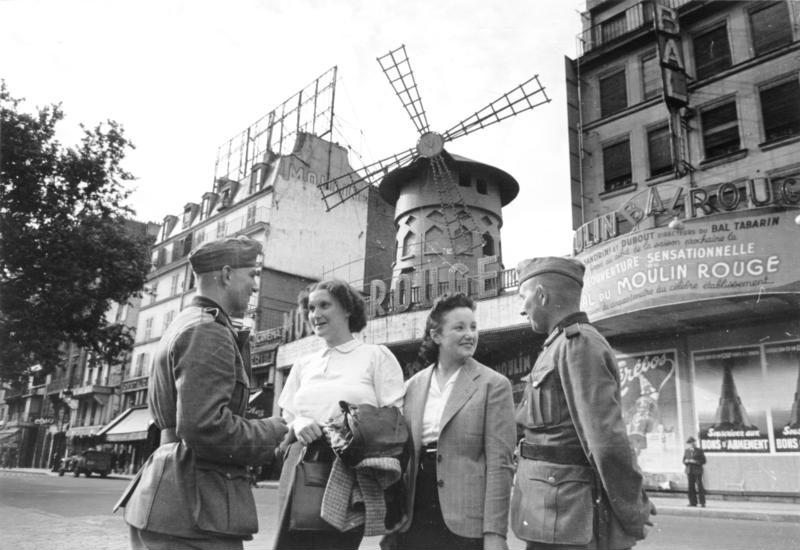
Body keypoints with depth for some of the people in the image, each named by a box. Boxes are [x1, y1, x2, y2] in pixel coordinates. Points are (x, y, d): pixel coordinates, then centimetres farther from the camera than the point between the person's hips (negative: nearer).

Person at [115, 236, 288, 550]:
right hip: (194, 511, -10)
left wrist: (237, 343, 11)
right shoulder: (208, 330, -15)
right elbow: (205, 426, -23)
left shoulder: (182, 326, 17)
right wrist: (273, 432, -11)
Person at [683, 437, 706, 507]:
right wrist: (686, 461, -6)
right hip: (689, 471, 4)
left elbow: (703, 461, -2)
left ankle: (702, 502, 0)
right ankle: (693, 502, 6)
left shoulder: (699, 451, -1)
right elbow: (684, 461, 16)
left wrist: (695, 461, -15)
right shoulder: (686, 451, 11)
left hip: (697, 471, -4)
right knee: (691, 487, 1)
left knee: (699, 486, -8)